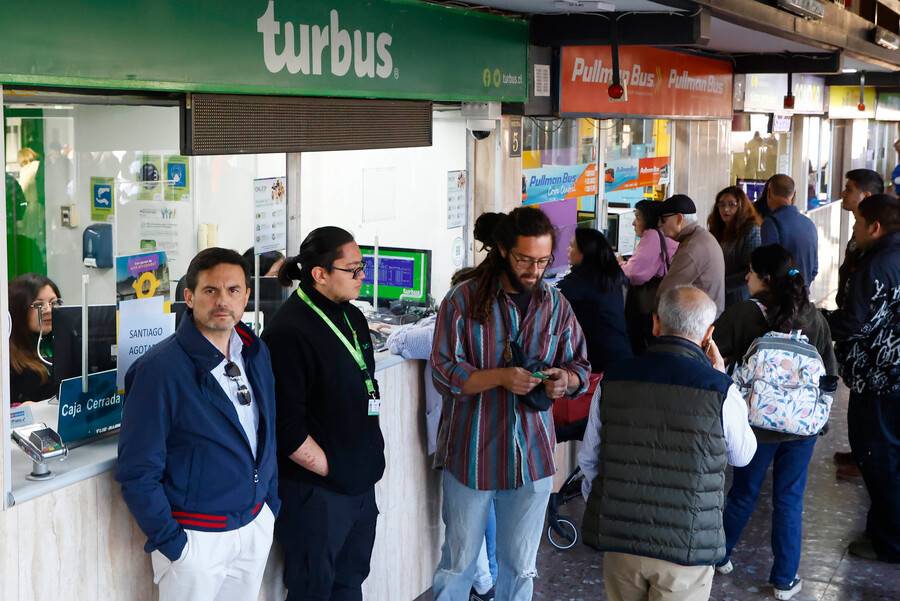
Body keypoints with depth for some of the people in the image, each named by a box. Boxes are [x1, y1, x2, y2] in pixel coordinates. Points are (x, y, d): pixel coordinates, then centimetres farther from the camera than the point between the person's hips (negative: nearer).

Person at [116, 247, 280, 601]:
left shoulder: (256, 353, 4)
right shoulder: (159, 369, -17)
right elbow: (137, 469, -16)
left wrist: (271, 501, 13)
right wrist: (169, 541, -15)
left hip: (257, 525, 6)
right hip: (197, 537, -6)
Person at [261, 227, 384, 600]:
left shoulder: (352, 317, 9)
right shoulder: (289, 333, -18)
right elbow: (286, 428, -21)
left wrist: (370, 463, 11)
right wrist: (331, 471, -14)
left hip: (362, 482, 8)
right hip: (316, 491, -8)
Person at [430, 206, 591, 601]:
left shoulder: (556, 304, 4)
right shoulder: (464, 299, -8)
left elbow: (581, 368, 9)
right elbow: (445, 372, -12)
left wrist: (565, 379, -15)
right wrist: (501, 378, -26)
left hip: (532, 453, 3)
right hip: (471, 452, -3)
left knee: (520, 566, 13)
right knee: (459, 560, 10)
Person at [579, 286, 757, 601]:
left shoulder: (613, 379, -5)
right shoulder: (720, 391, -14)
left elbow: (588, 458, 6)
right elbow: (743, 454, 6)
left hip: (619, 537, 3)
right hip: (687, 544, -2)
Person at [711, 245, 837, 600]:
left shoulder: (743, 314, -14)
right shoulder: (814, 317, -5)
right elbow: (830, 371, 3)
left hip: (756, 422, -1)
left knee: (744, 493, 18)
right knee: (789, 500, 11)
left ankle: (721, 556, 36)